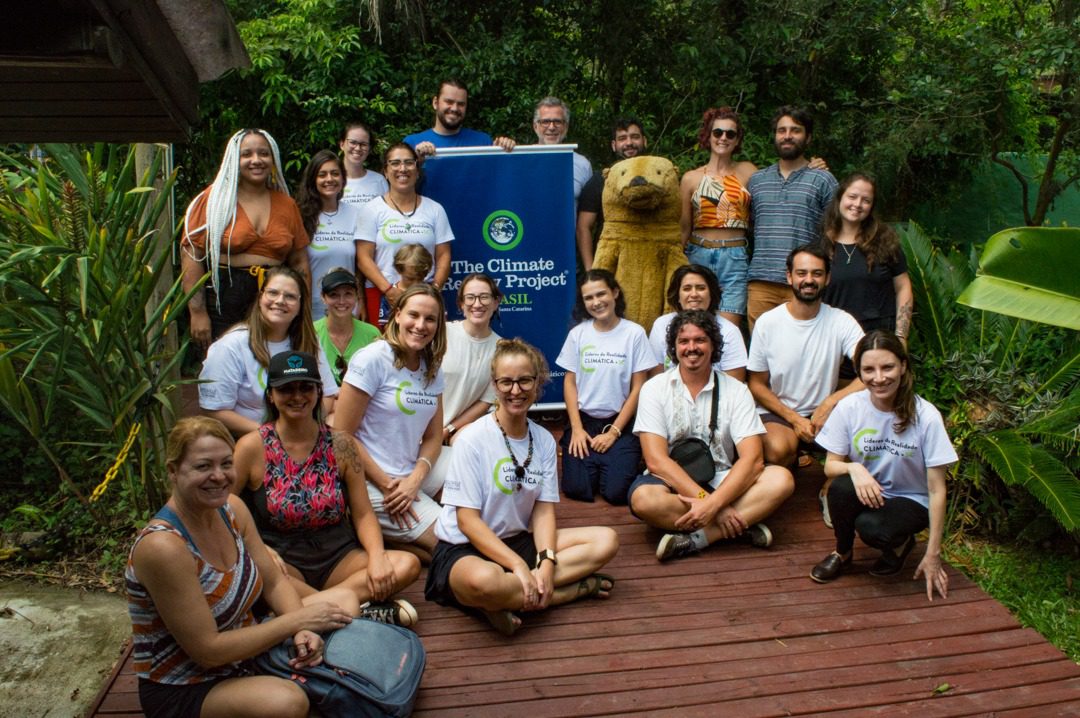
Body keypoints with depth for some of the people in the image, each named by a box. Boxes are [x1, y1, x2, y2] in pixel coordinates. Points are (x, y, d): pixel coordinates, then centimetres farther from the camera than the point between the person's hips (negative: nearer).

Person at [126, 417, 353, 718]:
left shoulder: (231, 509, -5)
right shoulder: (162, 547, -29)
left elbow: (275, 583, 1)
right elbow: (207, 651, -26)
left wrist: (302, 631, -19)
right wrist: (297, 621, -23)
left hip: (242, 649, 8)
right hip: (181, 690, -7)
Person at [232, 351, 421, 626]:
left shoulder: (340, 444, 4)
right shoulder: (252, 447, -2)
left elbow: (363, 514, 5)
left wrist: (377, 557, -14)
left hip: (338, 557, 3)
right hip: (282, 559, -3)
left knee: (407, 565, -20)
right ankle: (358, 610, -27)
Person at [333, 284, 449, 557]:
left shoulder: (432, 368, 7)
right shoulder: (373, 359, -14)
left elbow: (433, 436, 7)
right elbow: (342, 436, -15)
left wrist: (415, 480, -11)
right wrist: (387, 486, -14)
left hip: (416, 471, 8)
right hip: (373, 482, -8)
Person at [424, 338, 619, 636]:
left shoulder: (544, 440, 3)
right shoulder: (473, 438, -13)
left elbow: (543, 509, 0)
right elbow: (467, 520, -16)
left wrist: (546, 563, -18)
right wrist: (519, 566, -24)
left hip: (518, 541, 6)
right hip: (465, 549, -6)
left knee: (606, 540, -9)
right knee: (484, 580, -42)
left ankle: (514, 598, -18)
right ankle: (575, 588, -16)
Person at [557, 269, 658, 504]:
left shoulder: (634, 333, -6)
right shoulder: (577, 334, 0)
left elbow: (638, 388, -5)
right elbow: (570, 382, 4)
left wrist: (614, 432, -9)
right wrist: (577, 428, -6)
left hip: (621, 423, -1)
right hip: (583, 420, 2)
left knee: (615, 492, -16)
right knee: (576, 489, -13)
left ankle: (611, 462, 17)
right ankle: (592, 463, 19)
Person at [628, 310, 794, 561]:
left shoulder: (736, 390, -1)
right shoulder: (654, 388, -5)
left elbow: (752, 459, -13)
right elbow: (656, 460, -15)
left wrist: (712, 504, -27)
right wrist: (705, 500, -24)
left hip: (722, 482, 2)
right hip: (674, 484, -1)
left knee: (781, 479, -23)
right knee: (643, 498, -36)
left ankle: (695, 538, -27)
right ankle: (742, 525, -21)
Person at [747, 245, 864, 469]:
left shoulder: (842, 322, -3)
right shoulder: (767, 323, -4)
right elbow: (757, 385, 0)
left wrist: (829, 403, -25)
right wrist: (794, 419, -12)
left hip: (823, 413, 2)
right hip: (776, 413, -1)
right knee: (778, 450, -35)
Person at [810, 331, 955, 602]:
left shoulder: (926, 417, -17)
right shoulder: (849, 407, -12)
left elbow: (936, 490, -13)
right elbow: (830, 465, -5)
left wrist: (933, 555, -13)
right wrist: (853, 468, -31)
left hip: (910, 501, -2)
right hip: (866, 492, 2)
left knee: (871, 528, -34)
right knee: (841, 486, -32)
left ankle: (900, 543, 5)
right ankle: (843, 552, -2)